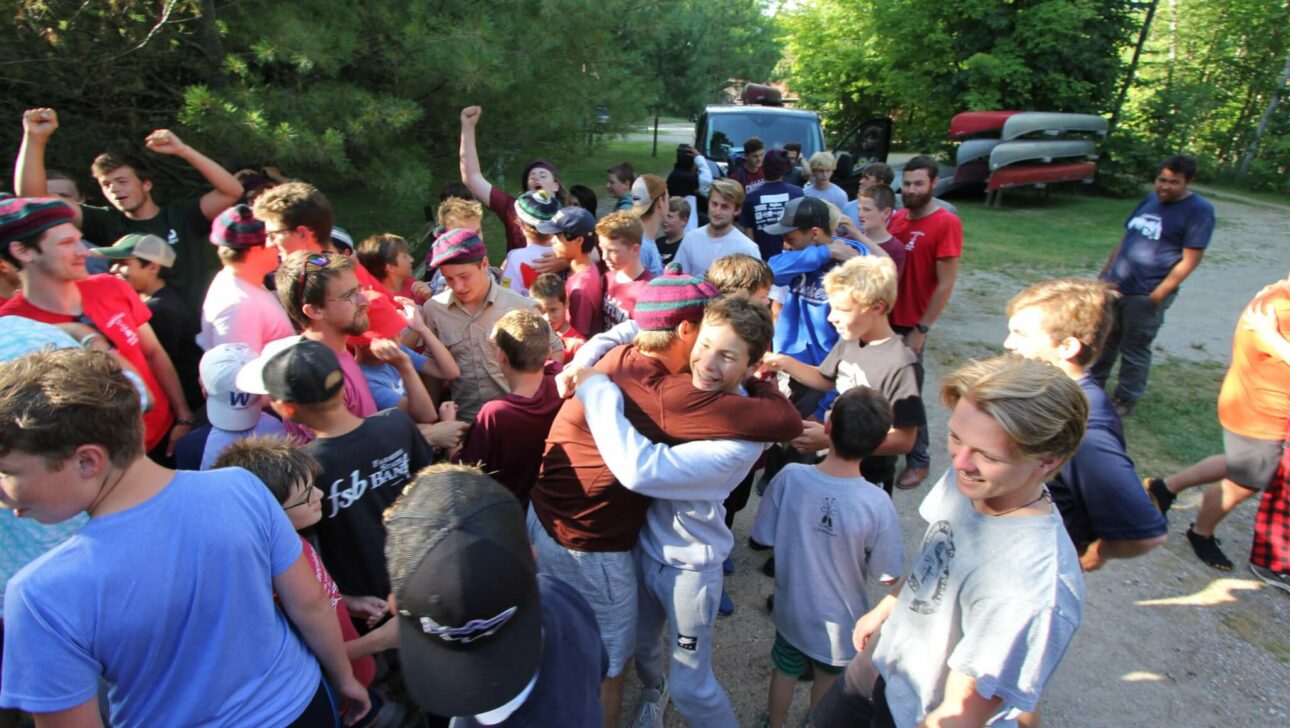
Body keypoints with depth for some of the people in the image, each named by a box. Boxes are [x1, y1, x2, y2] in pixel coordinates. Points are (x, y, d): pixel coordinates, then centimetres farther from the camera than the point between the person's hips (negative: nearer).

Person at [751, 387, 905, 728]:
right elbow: (888, 576, -17)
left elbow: (763, 537, -13)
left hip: (792, 608, 1)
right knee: (827, 677, 30)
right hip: (839, 619, -1)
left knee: (785, 672, 29)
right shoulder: (877, 504, -30)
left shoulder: (790, 477, -27)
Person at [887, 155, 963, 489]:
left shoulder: (946, 223, -13)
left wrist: (921, 330, -15)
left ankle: (918, 461, 21)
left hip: (910, 325, -6)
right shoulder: (896, 218, 6)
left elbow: (945, 284, -14)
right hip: (883, 318, 6)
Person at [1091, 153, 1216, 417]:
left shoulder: (1198, 210, -9)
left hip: (1146, 296, -6)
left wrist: (1158, 295, -16)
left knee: (1134, 350, 4)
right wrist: (1104, 274, 15)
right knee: (1104, 340, 16)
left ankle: (1126, 400, 19)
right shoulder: (1151, 199, 12)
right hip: (1114, 287, 6)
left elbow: (1190, 259, -12)